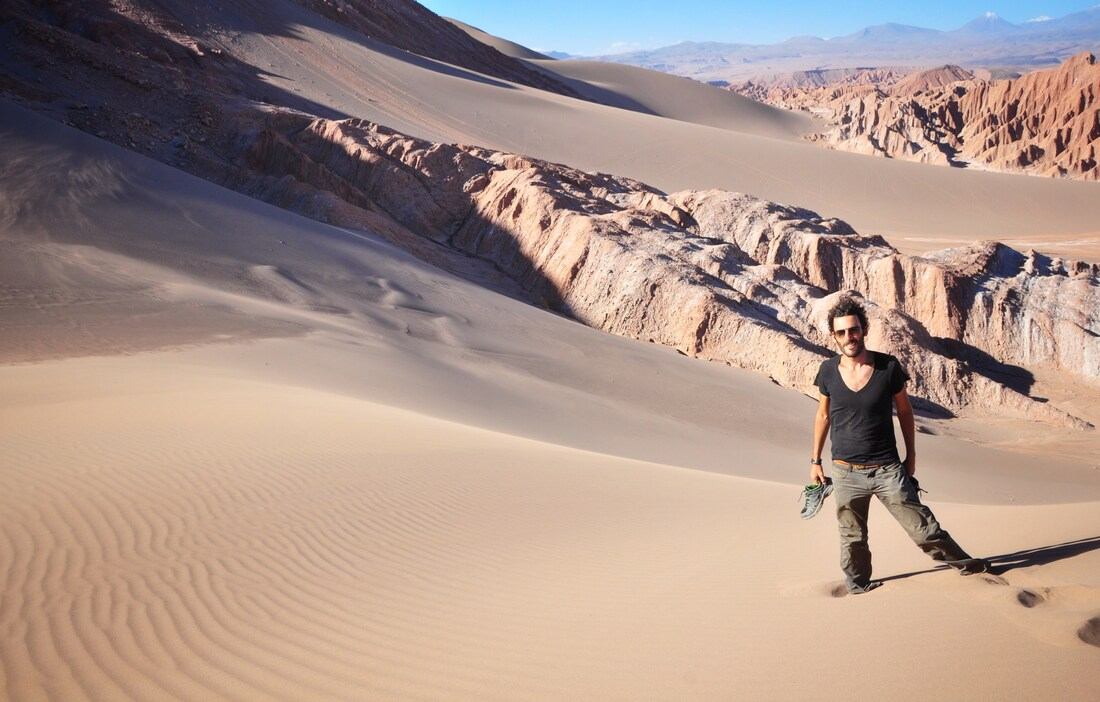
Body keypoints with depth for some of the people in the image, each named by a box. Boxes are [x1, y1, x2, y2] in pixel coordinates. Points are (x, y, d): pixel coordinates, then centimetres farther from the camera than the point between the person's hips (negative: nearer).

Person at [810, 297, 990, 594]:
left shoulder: (888, 367, -9)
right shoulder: (828, 371, -5)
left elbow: (904, 411, 5)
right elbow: (823, 416, 9)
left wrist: (911, 455, 9)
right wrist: (815, 461, 11)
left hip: (888, 469, -1)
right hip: (846, 472, 1)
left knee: (923, 528, 5)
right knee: (852, 538, 12)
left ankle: (964, 562, 27)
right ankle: (857, 586, 33)